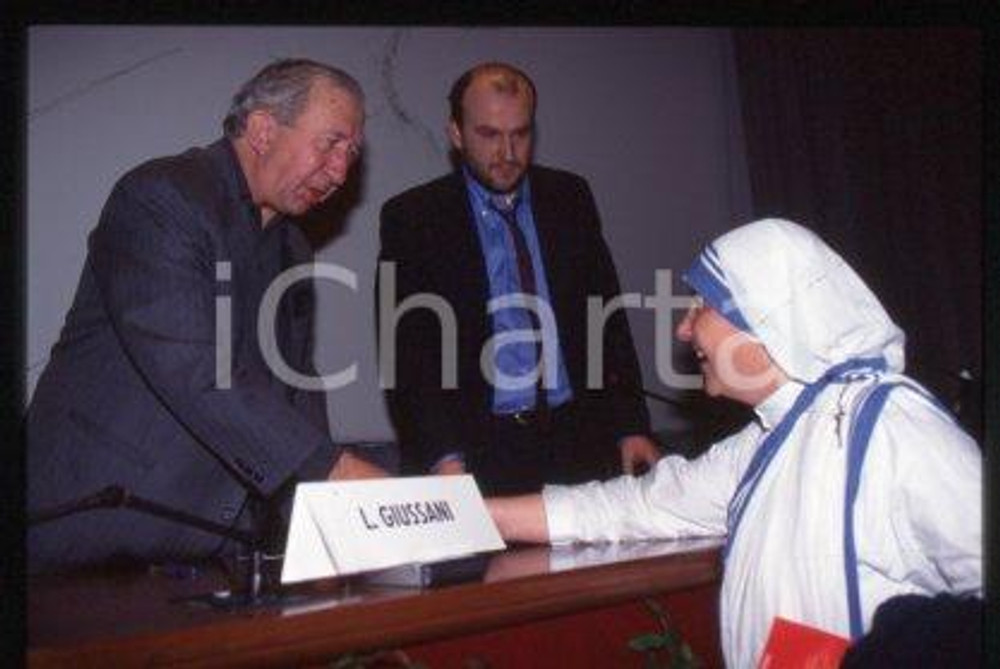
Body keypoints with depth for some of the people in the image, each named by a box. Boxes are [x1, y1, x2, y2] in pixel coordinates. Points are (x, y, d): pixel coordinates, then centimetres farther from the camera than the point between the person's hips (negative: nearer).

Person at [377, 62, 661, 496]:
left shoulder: (570, 198, 10)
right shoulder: (413, 217, -1)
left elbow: (608, 317, 12)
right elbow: (404, 351, -5)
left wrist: (631, 425, 4)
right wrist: (443, 456, -17)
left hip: (578, 442, 3)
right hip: (477, 450, -3)